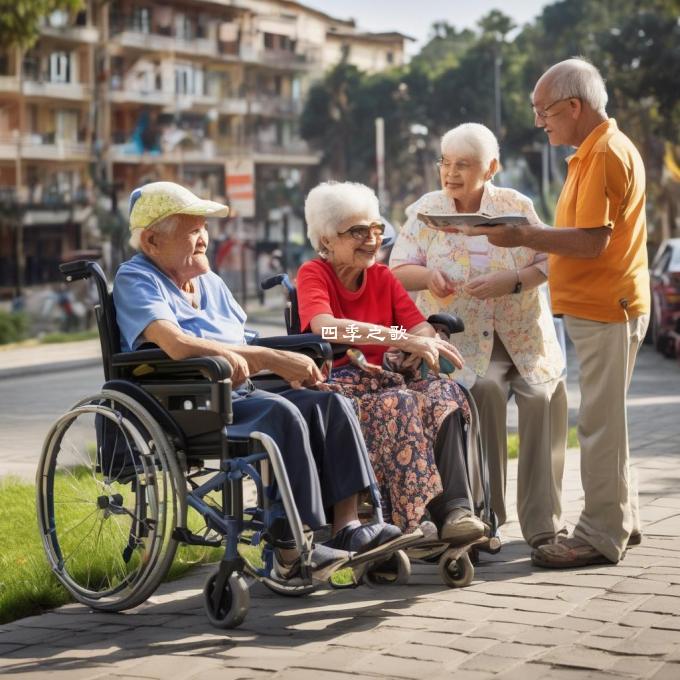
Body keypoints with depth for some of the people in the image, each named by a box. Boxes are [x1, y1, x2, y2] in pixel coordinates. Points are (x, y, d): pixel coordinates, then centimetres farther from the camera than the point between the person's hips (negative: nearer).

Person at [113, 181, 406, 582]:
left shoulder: (211, 283, 24)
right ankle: (290, 550, -34)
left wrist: (286, 366, -1)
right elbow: (176, 345, -21)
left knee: (331, 403, -13)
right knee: (283, 413, -32)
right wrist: (272, 358, -21)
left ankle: (347, 525, -19)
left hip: (240, 393, 8)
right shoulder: (135, 279, -4)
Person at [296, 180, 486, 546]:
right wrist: (403, 339, -31)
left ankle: (456, 507, -37)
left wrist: (426, 343, -23)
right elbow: (325, 327, -24)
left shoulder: (382, 276, 16)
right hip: (338, 386, -5)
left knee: (444, 392, -26)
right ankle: (415, 518, -36)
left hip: (385, 378, 5)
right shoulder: (312, 275, -2)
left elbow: (421, 327, 3)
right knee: (399, 403, -35)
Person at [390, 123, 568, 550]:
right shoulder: (426, 211, 0)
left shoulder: (516, 206, 0)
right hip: (465, 339, -1)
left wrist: (511, 282, -21)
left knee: (544, 399, -17)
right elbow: (399, 269, -3)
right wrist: (429, 276, -25)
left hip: (524, 333, 2)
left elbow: (549, 261, -2)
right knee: (486, 389, -28)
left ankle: (543, 522, -6)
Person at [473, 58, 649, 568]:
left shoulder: (607, 153, -15)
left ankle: (601, 536, -2)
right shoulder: (597, 150, 18)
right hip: (599, 306, 11)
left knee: (600, 422, -7)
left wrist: (524, 236, -18)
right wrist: (531, 239, 12)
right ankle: (620, 521, 25)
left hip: (606, 309, -11)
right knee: (604, 419, 16)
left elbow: (592, 241, -22)